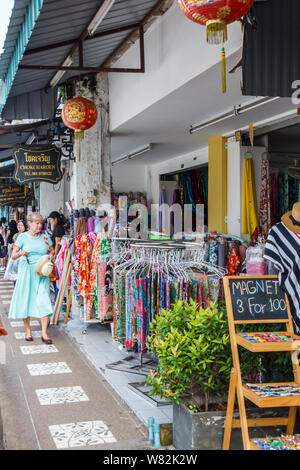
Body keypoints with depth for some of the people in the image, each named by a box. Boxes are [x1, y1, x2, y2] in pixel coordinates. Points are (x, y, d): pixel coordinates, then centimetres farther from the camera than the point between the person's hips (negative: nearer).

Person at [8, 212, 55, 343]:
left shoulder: (45, 237, 8)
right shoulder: (23, 237, 1)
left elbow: (53, 252, 18)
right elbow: (13, 255, -2)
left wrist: (52, 257, -5)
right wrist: (21, 253, -23)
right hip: (26, 272, -1)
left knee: (44, 301, -8)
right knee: (26, 299, 3)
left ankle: (44, 333, -6)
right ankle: (27, 330, 19)